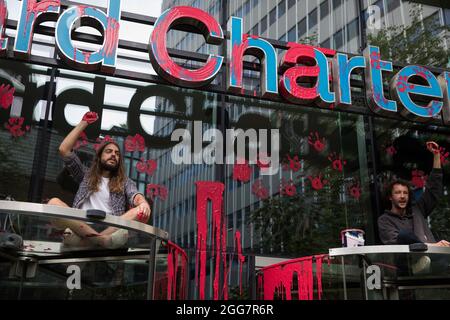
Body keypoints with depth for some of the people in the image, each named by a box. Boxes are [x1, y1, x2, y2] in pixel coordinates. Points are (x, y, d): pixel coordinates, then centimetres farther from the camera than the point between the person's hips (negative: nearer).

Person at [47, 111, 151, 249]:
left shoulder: (125, 182, 25)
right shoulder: (86, 175, 29)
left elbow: (135, 196, 2)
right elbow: (64, 150, 21)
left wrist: (143, 202, -24)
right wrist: (83, 123, 22)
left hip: (110, 230, 0)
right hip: (81, 229, 1)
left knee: (142, 212, -27)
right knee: (53, 203, -26)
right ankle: (102, 239, -42)